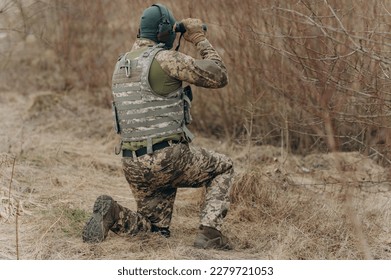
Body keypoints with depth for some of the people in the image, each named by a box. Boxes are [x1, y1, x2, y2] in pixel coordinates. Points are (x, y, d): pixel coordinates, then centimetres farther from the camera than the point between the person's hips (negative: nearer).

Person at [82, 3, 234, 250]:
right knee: (223, 168, 21)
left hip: (134, 165, 7)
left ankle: (112, 215, -7)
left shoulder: (121, 65, 13)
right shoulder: (166, 59, -11)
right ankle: (210, 233, 3)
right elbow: (219, 77, -8)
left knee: (156, 229, 21)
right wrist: (200, 39, 4)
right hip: (168, 158, -6)